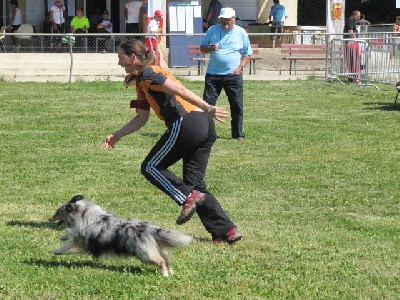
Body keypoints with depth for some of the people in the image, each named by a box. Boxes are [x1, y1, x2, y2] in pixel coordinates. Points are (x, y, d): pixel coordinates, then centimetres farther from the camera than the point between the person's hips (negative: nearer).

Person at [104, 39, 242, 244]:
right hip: (205, 127, 9)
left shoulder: (147, 73, -2)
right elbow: (141, 118, 34)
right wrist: (117, 135, 33)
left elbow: (179, 90, -15)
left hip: (186, 123, -9)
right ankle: (226, 230, 3)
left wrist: (207, 108, -23)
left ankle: (188, 197, -10)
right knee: (194, 183, 11)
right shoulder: (141, 82, 28)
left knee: (151, 167, 5)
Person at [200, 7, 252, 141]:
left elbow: (247, 53, 7)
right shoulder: (212, 30, 2)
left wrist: (241, 66, -8)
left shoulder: (241, 33, 1)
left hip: (233, 75, 0)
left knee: (237, 106, 2)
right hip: (213, 74, 0)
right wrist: (210, 48, -15)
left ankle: (238, 134, 12)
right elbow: (202, 48, 7)